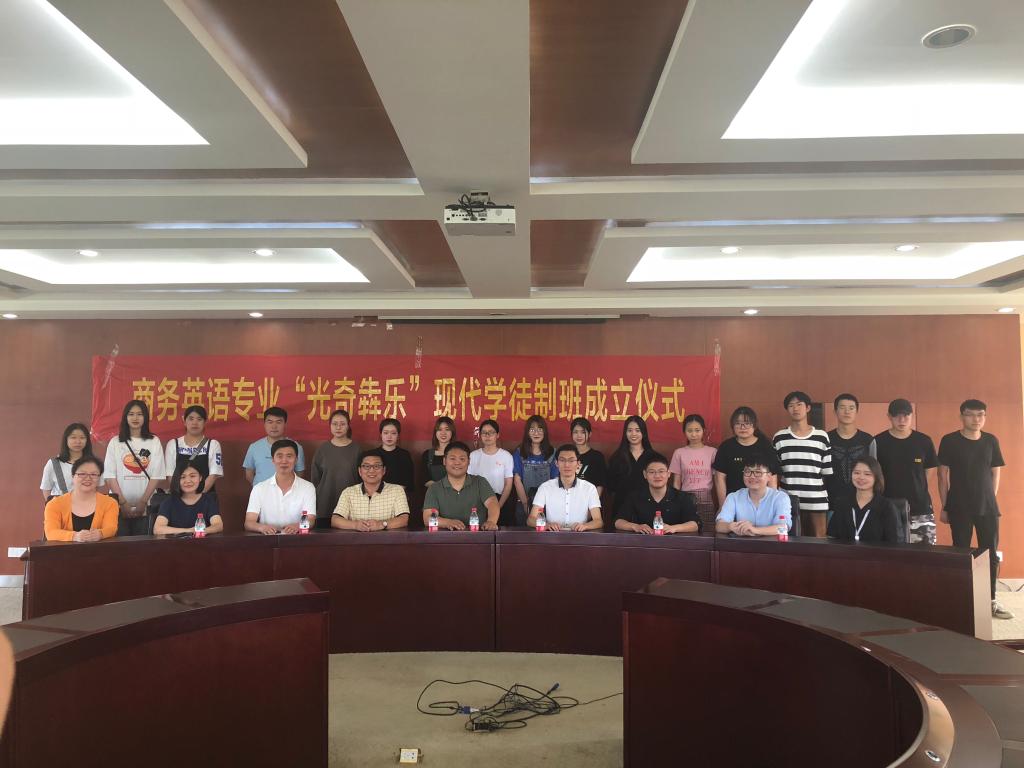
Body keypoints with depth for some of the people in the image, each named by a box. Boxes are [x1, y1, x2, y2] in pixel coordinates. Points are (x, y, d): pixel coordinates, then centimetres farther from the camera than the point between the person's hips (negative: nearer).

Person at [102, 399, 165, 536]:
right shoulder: (115, 442, 6)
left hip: (146, 507, 0)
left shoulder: (154, 442, 5)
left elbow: (156, 476, 1)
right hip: (119, 507, 0)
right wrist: (123, 502, -8)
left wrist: (143, 502, -8)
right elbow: (110, 476, 1)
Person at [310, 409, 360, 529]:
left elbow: (361, 477, 4)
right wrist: (313, 503, 7)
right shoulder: (323, 449, 4)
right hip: (324, 507, 1)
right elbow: (314, 478, 8)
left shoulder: (356, 449, 1)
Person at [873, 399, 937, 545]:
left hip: (920, 509, 1)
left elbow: (930, 469, 14)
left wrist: (915, 488, 8)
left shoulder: (924, 441, 2)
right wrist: (887, 490, 2)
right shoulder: (878, 442, -3)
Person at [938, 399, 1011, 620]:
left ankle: (991, 600, 17)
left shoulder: (991, 441, 5)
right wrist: (944, 506, -3)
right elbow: (943, 474, -3)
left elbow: (995, 473, 11)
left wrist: (990, 499, 5)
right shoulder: (949, 441, -5)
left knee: (990, 554, 6)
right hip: (959, 508, -3)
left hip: (988, 507, 3)